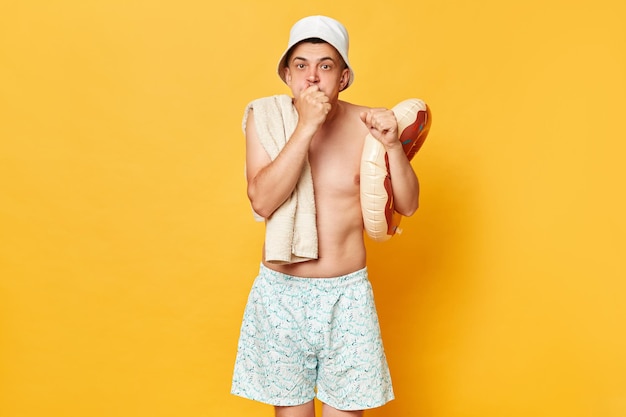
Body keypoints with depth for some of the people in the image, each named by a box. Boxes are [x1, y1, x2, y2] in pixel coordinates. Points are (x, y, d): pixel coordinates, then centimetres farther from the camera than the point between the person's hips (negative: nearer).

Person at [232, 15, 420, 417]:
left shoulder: (366, 124, -6)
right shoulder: (265, 119, -7)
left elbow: (408, 205, -5)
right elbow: (263, 201, -20)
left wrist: (393, 144, -21)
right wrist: (306, 126, -25)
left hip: (347, 293, 0)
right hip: (281, 293, 0)